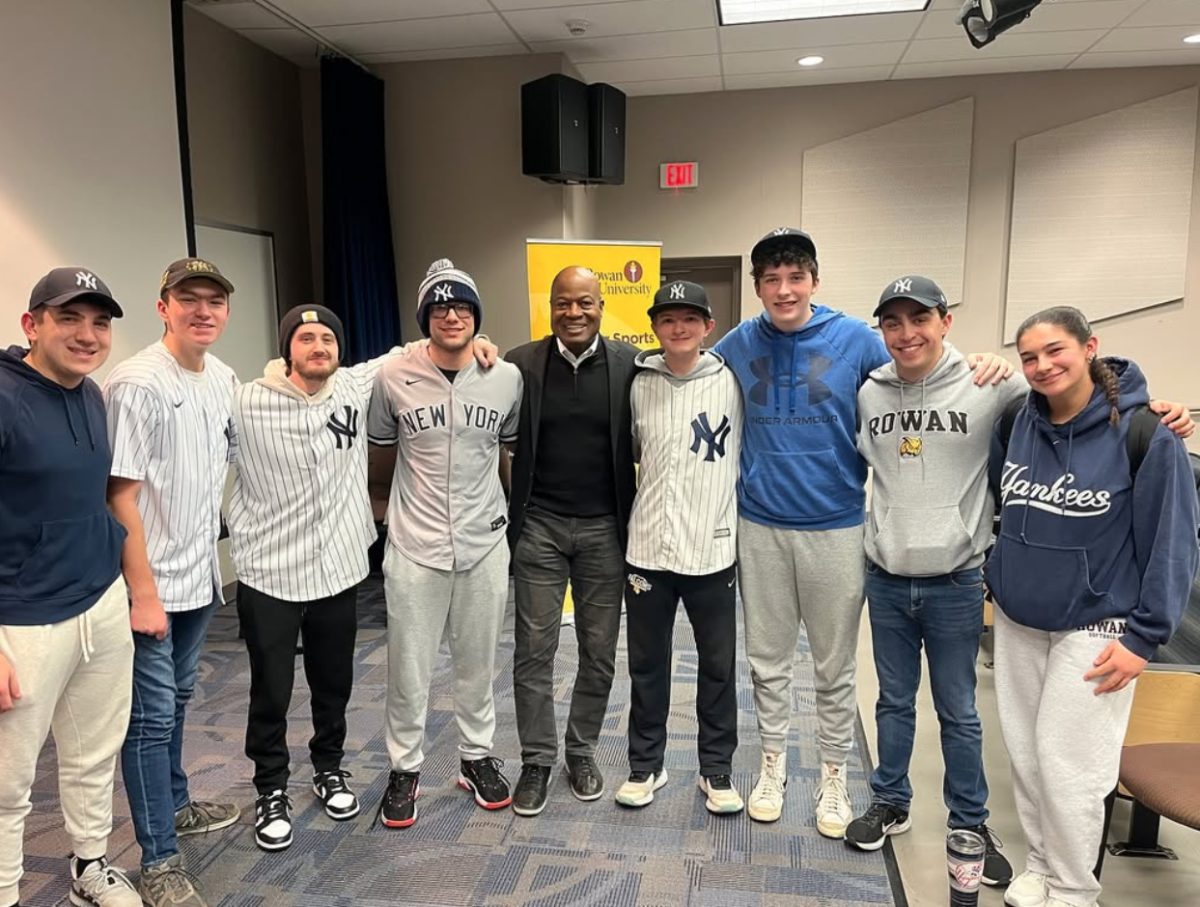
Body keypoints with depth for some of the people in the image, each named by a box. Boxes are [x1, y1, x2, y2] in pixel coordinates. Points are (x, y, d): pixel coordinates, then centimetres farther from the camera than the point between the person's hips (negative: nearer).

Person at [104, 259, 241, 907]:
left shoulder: (223, 379, 5)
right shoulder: (137, 385, -18)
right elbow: (121, 496, -19)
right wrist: (144, 592, -19)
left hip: (200, 575, 7)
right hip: (150, 585, -7)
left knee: (176, 699, 22)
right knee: (152, 716, 2)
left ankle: (175, 804, 40)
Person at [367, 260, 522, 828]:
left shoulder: (506, 377, -2)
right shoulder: (394, 378, -6)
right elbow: (378, 450, 9)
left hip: (484, 546, 2)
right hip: (414, 547, -1)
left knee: (478, 664, 16)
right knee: (409, 670, 9)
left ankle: (476, 758, 35)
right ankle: (405, 770, 29)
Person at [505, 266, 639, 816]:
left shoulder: (629, 364, -3)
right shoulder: (521, 364, -3)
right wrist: (506, 520, -10)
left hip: (605, 528, 1)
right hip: (539, 525, 0)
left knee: (599, 652, 12)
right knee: (533, 650, 6)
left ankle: (582, 751, 32)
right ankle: (537, 760, 24)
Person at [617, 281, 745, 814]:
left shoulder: (731, 381, -3)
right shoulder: (638, 385, 1)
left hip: (712, 548, -1)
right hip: (648, 546, 1)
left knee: (718, 666, 11)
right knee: (647, 664, 13)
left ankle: (717, 769, 30)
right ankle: (645, 764, 31)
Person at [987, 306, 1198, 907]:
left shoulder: (1143, 432, -14)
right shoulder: (1015, 423, -1)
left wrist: (1145, 636, -13)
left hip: (1094, 626, -5)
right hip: (1016, 621, 5)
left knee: (1066, 763, 0)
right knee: (1024, 752, 13)